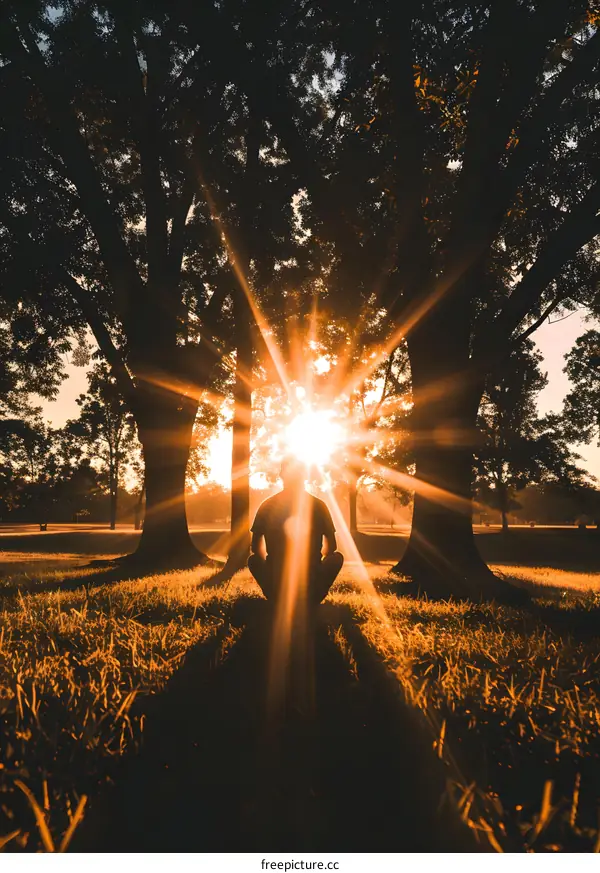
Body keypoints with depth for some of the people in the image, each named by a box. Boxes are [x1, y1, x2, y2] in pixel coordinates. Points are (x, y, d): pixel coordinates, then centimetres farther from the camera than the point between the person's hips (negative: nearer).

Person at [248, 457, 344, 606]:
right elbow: (331, 547, 9)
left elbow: (256, 548, 7)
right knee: (337, 556, 28)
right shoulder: (318, 506, -1)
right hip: (311, 588, -1)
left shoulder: (267, 506, 0)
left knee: (253, 559, 32)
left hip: (276, 589, 1)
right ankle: (311, 600, 17)